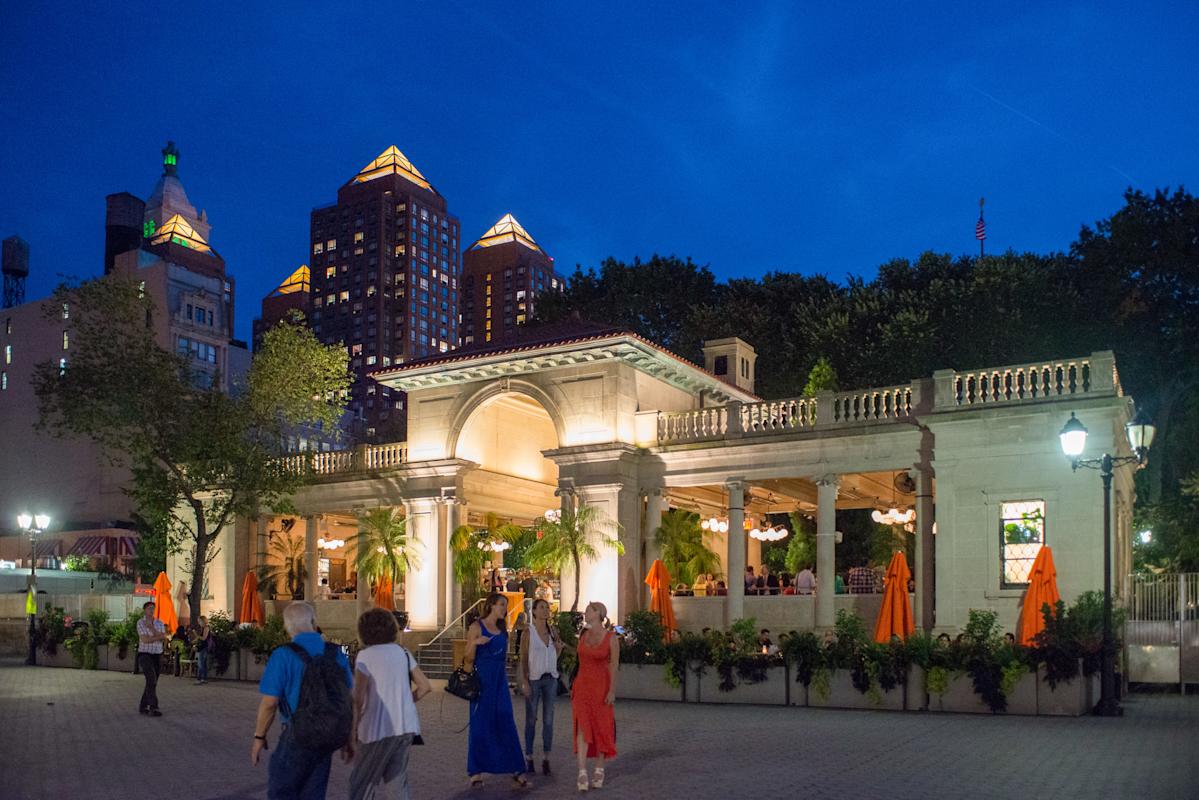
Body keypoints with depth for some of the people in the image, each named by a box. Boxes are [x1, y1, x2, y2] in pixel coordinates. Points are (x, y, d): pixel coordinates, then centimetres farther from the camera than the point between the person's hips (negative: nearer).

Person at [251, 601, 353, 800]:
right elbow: (348, 699, 5)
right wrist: (349, 738, 14)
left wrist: (259, 737, 2)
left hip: (298, 735, -5)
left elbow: (269, 702, -12)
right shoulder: (337, 654, 1)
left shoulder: (283, 656, -13)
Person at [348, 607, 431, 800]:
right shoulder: (402, 653, 8)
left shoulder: (365, 656, -8)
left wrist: (353, 730, -5)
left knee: (360, 784, 5)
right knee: (397, 782, 15)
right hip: (405, 727, 5)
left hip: (378, 728, -5)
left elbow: (358, 699, -12)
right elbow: (425, 686, 9)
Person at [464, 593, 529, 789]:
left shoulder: (503, 629, 13)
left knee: (506, 724, 1)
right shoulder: (477, 627, -4)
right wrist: (474, 643, -23)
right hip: (482, 679, -5)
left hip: (500, 680, 5)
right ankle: (476, 771, 11)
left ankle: (516, 771, 1)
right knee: (479, 724, 1)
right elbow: (469, 658, -5)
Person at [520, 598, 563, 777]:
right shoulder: (529, 632, -6)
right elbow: (524, 658, -5)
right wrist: (524, 681, -11)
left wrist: (559, 647, -4)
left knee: (548, 720, 3)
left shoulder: (553, 630, 5)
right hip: (534, 679, -3)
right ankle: (528, 758, 14)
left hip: (551, 678, 4)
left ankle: (546, 759, 10)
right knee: (531, 720, 4)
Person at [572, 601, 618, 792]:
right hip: (582, 685, 3)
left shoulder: (611, 639, -7)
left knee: (601, 728, 6)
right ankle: (582, 773, -12)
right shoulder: (583, 635, 6)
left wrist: (612, 691, -14)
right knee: (582, 727, -8)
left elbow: (614, 666, -8)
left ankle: (599, 771, 20)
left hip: (601, 686, -3)